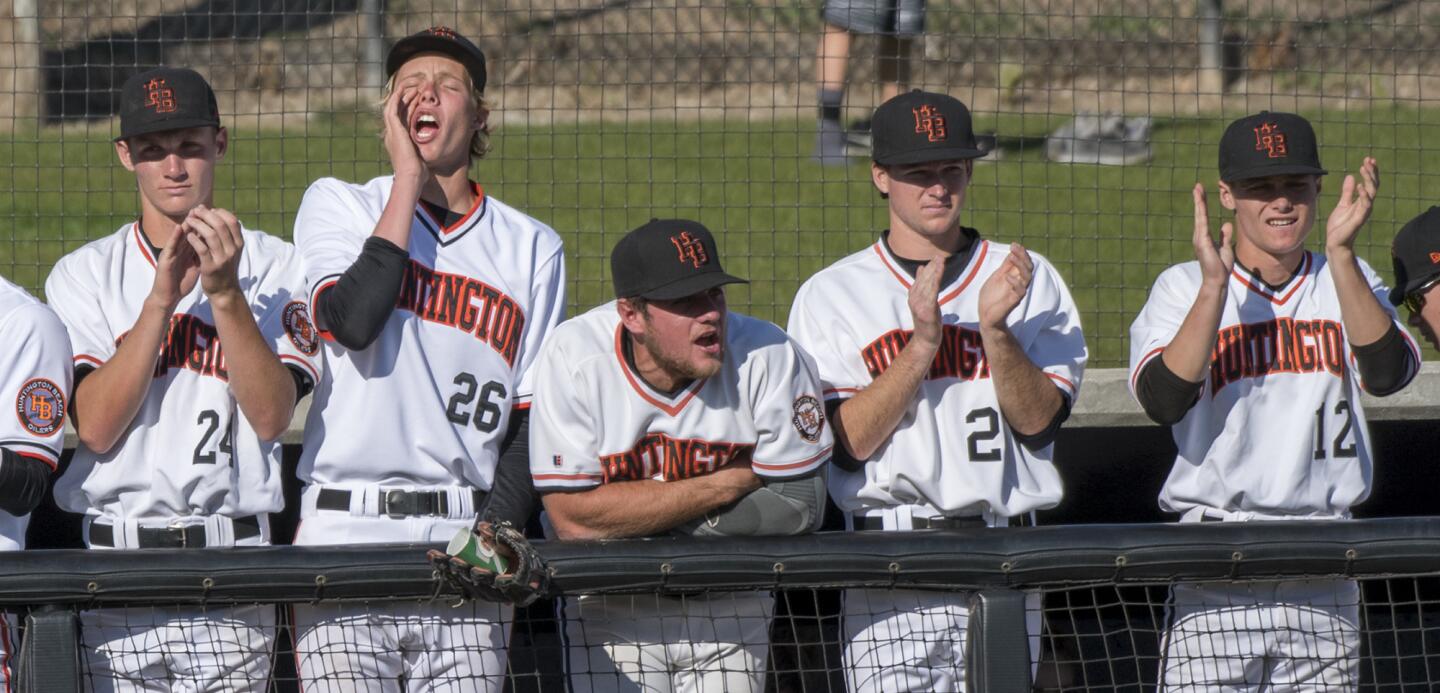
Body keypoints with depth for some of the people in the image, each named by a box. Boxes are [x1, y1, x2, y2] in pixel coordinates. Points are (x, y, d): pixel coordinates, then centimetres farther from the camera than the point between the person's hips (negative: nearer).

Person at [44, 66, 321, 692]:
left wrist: (225, 293, -17)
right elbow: (94, 427, -7)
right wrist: (162, 298, -13)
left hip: (232, 567, -1)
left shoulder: (274, 267, 6)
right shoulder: (84, 274, 8)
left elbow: (271, 416, -7)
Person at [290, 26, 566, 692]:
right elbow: (353, 322, -11)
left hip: (467, 541, 2)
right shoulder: (338, 205, 9)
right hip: (346, 535, -2)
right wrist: (408, 180, -5)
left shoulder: (532, 248, 13)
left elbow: (534, 417, 9)